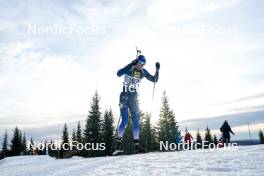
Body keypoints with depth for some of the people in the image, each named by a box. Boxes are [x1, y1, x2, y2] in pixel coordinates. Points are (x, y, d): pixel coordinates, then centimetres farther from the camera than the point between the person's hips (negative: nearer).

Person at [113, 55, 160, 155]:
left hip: (134, 98, 5)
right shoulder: (129, 69, -11)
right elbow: (119, 74, -30)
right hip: (124, 97, -5)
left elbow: (154, 80, 10)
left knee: (136, 121, 2)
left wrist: (157, 70, -6)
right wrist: (131, 64, -34)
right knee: (124, 121, -11)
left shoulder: (143, 72, 4)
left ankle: (136, 146, 7)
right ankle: (118, 144, 1)